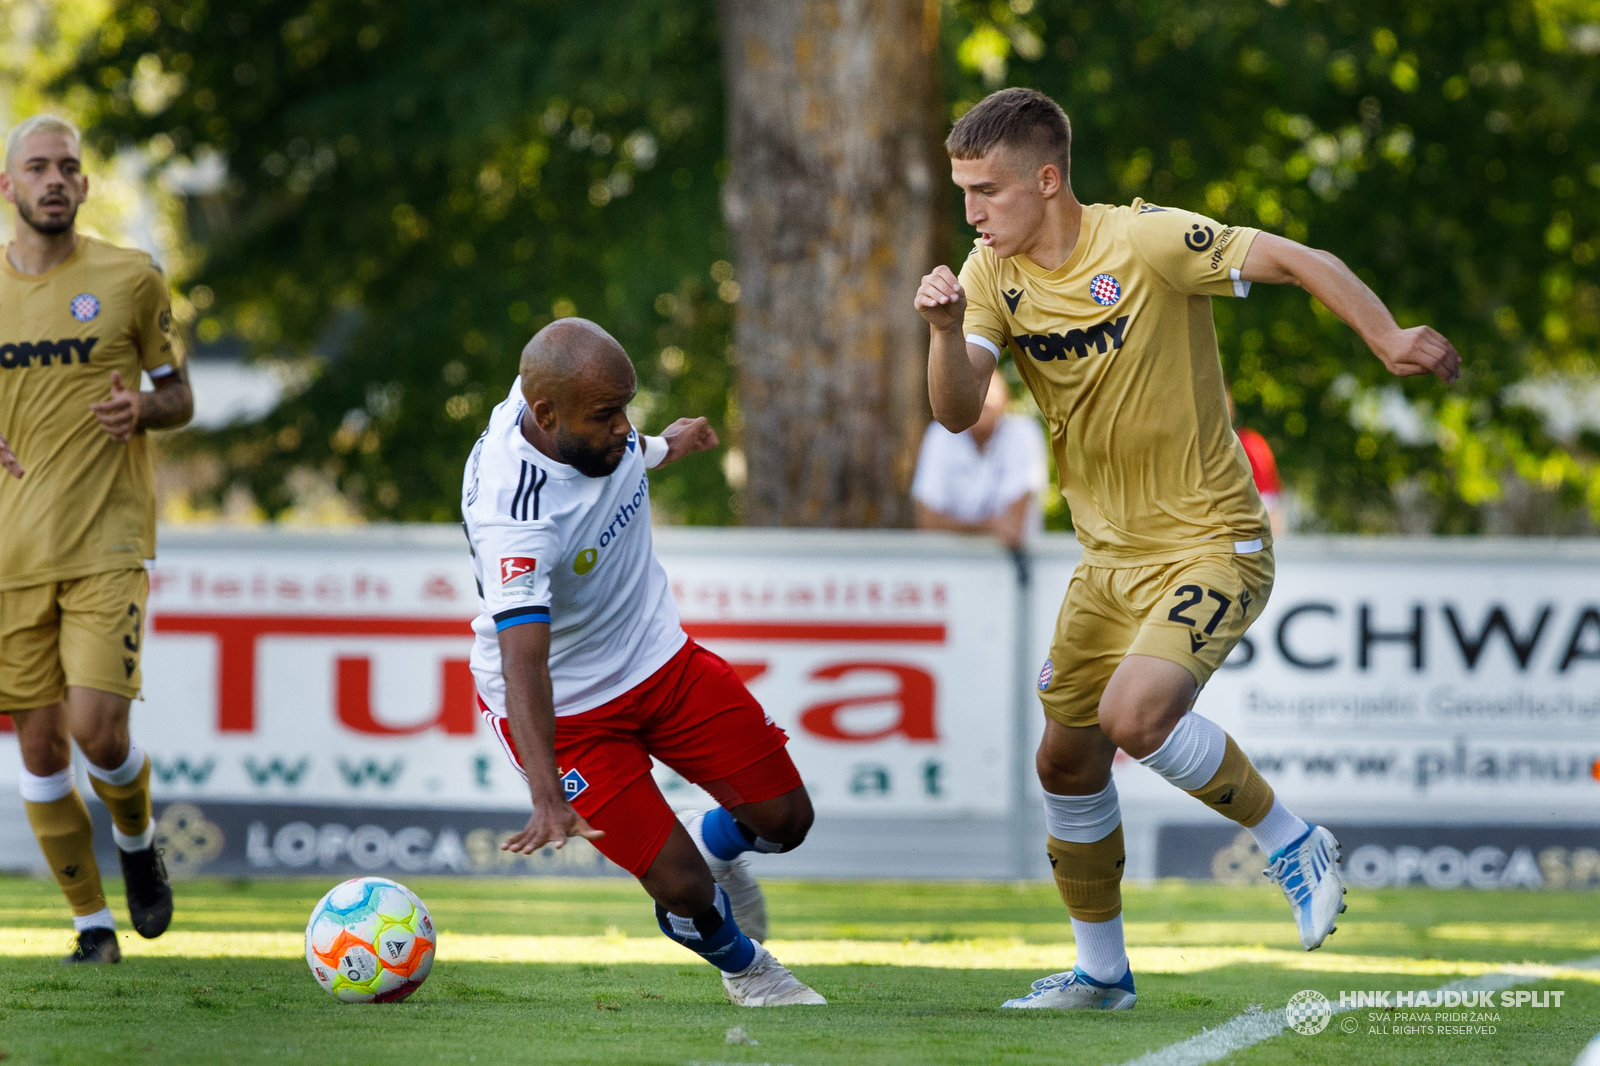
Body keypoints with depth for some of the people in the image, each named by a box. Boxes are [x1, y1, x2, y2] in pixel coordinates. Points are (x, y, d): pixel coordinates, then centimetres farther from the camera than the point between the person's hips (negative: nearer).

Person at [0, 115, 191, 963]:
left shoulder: (129, 280, 2)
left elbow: (179, 397, 9)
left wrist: (142, 408, -13)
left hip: (107, 548, -3)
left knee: (97, 729, -16)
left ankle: (137, 842, 17)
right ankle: (92, 923, 14)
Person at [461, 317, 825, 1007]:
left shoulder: (586, 398, -14)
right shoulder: (510, 510, -37)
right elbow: (522, 658, -44)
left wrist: (661, 448, 36)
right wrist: (547, 797, -53)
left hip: (659, 652, 7)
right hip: (565, 704, -7)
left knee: (784, 819, 6)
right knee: (683, 890, -9)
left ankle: (714, 845, 41)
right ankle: (744, 966, 25)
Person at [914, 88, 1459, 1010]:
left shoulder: (1147, 243, -18)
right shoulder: (994, 273, -1)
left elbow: (1301, 262, -15)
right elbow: (958, 411, -12)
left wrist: (1389, 339, -27)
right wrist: (947, 331, -32)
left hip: (1211, 543, -7)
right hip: (1111, 557, 7)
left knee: (1135, 714, -28)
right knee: (1067, 760, 10)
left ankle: (1294, 844, -5)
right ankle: (1101, 971, 28)